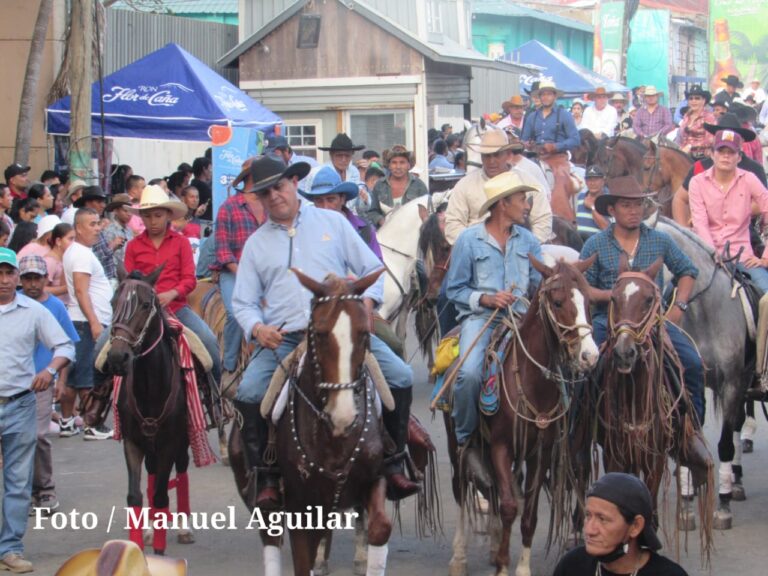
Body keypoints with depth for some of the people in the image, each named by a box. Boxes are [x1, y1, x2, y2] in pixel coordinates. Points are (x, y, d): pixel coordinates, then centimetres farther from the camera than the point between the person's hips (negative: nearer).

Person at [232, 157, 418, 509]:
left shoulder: (333, 222, 12)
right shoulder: (256, 244, 14)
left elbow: (372, 270, 12)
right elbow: (243, 303, 13)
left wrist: (366, 301, -9)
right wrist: (257, 328, -9)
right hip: (282, 339, 0)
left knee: (400, 377, -17)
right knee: (249, 393, -24)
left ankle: (392, 465, -4)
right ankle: (264, 476, -10)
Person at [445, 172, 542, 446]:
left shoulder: (528, 241, 15)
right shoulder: (469, 239, 3)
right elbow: (454, 288, 3)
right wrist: (485, 299, -12)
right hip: (480, 317, -3)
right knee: (470, 373, -29)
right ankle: (464, 435, -3)